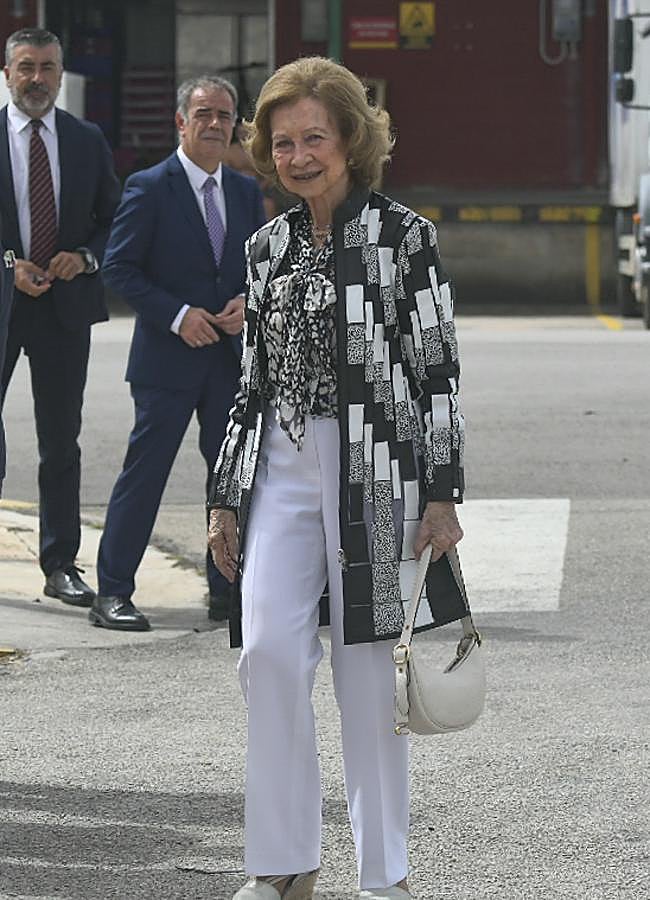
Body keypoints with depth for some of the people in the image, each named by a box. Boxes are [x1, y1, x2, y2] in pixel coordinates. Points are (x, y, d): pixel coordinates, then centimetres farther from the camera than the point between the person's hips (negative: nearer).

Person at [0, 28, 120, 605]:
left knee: (62, 443, 7)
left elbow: (113, 223, 12)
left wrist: (84, 258, -6)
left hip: (66, 305, 2)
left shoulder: (88, 142, 8)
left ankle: (61, 564, 12)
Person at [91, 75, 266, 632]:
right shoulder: (150, 189, -5)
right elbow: (119, 268, -7)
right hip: (167, 356, -5)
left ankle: (228, 592, 18)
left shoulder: (246, 192, 12)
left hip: (232, 355, 5)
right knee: (145, 471, -5)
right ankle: (112, 594, 0)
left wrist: (246, 302, -5)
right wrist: (177, 314, -16)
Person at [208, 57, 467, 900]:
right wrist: (225, 498, 13)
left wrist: (443, 494, -8)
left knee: (369, 671, 0)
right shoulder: (268, 247, 12)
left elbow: (438, 370, -2)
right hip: (284, 468, 4)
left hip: (377, 467, -4)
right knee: (269, 650, -9)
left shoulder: (404, 236, 0)